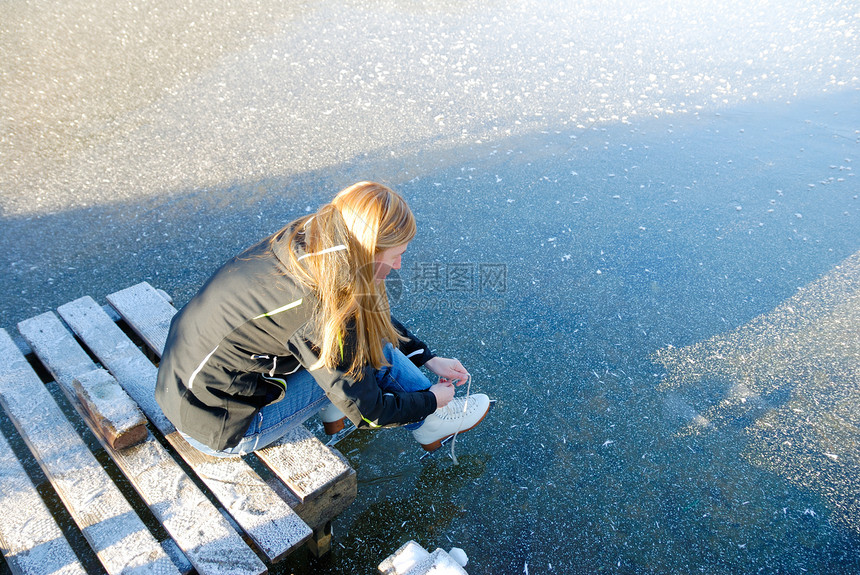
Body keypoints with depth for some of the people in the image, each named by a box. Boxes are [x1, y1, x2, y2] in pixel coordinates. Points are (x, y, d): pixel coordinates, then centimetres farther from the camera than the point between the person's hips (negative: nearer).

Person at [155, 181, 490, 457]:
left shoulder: (305, 241, -8)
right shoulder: (322, 310, -31)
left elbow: (378, 319, 9)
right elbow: (368, 413, -17)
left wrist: (427, 359, 11)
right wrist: (431, 399, 0)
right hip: (219, 432, -7)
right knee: (367, 349, -9)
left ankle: (334, 412, 15)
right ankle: (432, 425, 12)